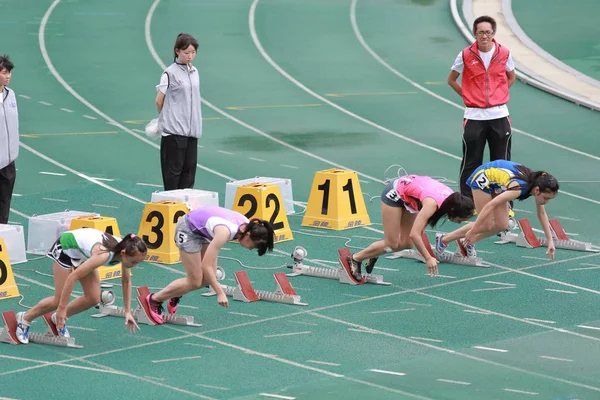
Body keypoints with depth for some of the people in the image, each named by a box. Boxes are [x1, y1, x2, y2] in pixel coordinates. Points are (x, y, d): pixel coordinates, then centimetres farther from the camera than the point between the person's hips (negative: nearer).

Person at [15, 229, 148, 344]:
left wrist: (128, 312, -1)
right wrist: (62, 308, -34)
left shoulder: (124, 250, -20)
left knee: (93, 299, -2)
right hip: (65, 247, -7)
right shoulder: (104, 255, -43)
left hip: (82, 252, 7)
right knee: (59, 300, -6)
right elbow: (73, 276, -39)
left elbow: (126, 281, -1)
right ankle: (24, 319, 16)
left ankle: (58, 319, 20)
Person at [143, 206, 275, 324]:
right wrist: (220, 293, -34)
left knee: (208, 278, 4)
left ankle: (176, 295, 26)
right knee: (195, 282, -5)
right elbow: (206, 266, -35)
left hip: (201, 230, 8)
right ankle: (154, 299, 9)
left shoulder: (247, 225, -15)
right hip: (187, 230, -8)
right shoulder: (225, 232, -39)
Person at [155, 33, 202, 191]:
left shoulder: (194, 72, 10)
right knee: (174, 169, -3)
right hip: (174, 130, -6)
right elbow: (159, 101, -2)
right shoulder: (170, 73, -8)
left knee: (189, 168, 7)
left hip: (191, 129, 6)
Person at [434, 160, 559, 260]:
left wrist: (550, 240, -2)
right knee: (486, 226, -9)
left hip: (497, 183, 8)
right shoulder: (519, 188, -39)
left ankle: (469, 242, 16)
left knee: (501, 226, -1)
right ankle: (444, 239, 1)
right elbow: (490, 205, -38)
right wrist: (473, 231, -35)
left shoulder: (536, 184, -16)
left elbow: (541, 213, -1)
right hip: (482, 177, -8)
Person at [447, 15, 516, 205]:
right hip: (474, 116, -1)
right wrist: (468, 96, 2)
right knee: (470, 163, 3)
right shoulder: (466, 55, -5)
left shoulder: (504, 53, 0)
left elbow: (511, 78, 16)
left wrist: (496, 95, 6)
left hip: (499, 115, 1)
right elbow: (451, 79, 8)